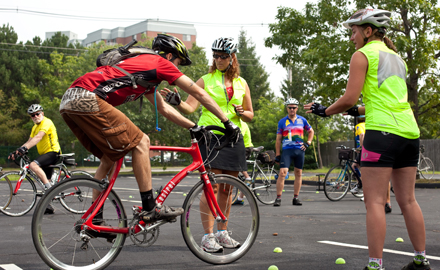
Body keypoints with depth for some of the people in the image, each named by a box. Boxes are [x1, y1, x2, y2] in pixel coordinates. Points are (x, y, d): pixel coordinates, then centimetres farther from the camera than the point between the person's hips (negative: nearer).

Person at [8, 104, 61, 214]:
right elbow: (29, 141, 12)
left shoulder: (46, 122, -11)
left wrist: (25, 148, -38)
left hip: (52, 152, -10)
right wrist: (16, 152, -3)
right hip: (44, 153, 10)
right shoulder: (35, 127, 19)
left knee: (33, 165, -31)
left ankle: (49, 186, -29)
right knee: (45, 180, 9)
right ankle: (48, 206, 15)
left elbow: (38, 137, -26)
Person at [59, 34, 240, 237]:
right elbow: (199, 93, 9)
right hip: (87, 99, -10)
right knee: (140, 142, -4)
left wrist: (194, 127, 40)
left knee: (109, 158, 18)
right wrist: (227, 122, 16)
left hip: (69, 102, 10)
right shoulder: (160, 63, 6)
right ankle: (150, 209, 0)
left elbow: (164, 108, 38)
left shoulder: (141, 63, 32)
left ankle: (94, 220, 19)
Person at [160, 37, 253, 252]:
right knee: (211, 186, -10)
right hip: (210, 135, -4)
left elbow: (250, 115, 18)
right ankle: (208, 236, -7)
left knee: (227, 188, 8)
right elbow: (190, 107, -6)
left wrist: (241, 112, -4)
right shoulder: (206, 80, 4)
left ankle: (222, 233, 18)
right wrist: (176, 101, -25)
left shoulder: (241, 83, 14)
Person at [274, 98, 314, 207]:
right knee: (282, 173, -14)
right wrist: (278, 155, 1)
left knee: (298, 174, 6)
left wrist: (308, 143, 9)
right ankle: (278, 198, -10)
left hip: (299, 150, 3)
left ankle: (296, 198, 14)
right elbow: (278, 139, 5)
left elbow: (311, 131, 24)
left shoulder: (302, 120, 10)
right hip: (287, 150, -3)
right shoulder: (282, 122, 4)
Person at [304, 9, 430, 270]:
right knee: (407, 200, 12)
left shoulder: (363, 54, -1)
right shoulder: (396, 56, 22)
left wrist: (324, 111, 7)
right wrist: (359, 110, 27)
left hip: (382, 131, -8)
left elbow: (349, 98, -8)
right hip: (409, 131, 8)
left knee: (375, 201, -7)